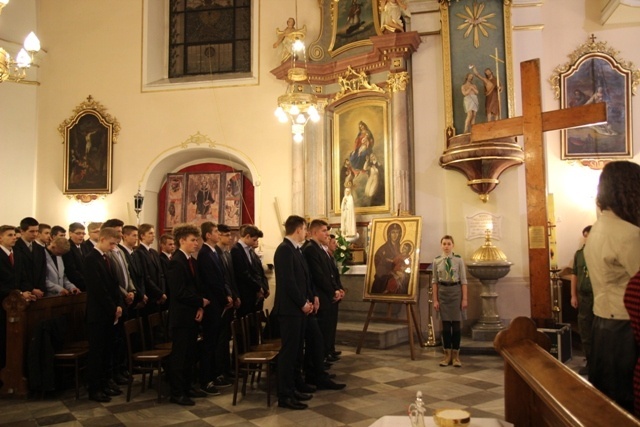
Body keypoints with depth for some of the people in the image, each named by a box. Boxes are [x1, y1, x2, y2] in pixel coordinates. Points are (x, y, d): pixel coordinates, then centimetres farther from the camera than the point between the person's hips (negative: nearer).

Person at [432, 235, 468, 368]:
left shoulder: (458, 260, -5)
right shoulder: (437, 261, 0)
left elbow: (463, 280, -4)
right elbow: (434, 281, 3)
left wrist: (464, 298, -7)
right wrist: (435, 299, 0)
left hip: (456, 291, -2)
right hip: (443, 292, 2)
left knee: (456, 324, 3)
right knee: (445, 324, 7)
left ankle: (456, 355, 13)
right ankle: (447, 354, 17)